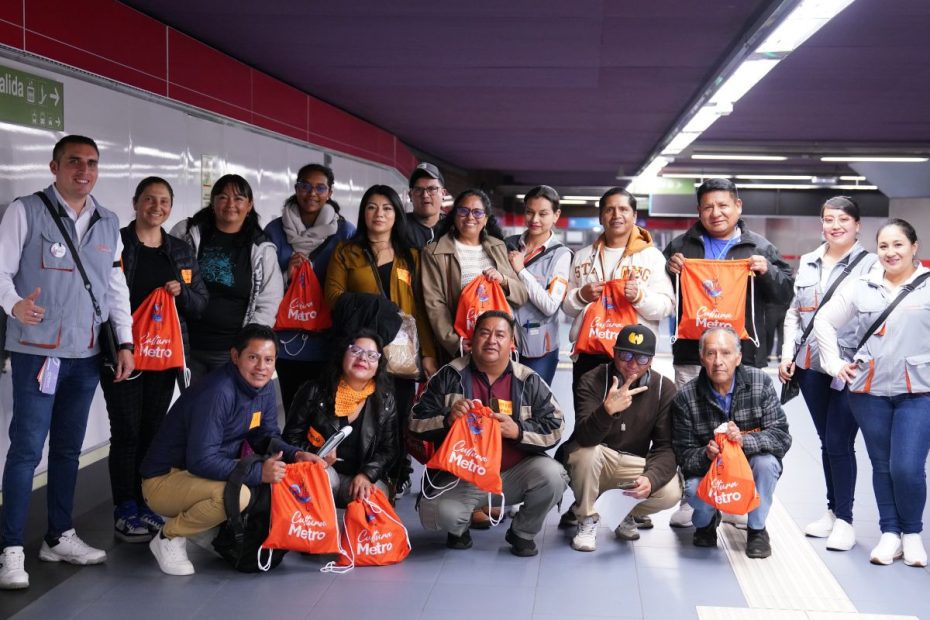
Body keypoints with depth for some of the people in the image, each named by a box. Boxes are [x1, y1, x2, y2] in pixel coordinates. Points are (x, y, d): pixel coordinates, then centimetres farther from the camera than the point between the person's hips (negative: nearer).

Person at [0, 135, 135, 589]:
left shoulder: (108, 223, 13)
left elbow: (116, 287, 16)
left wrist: (125, 342, 11)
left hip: (86, 354, 5)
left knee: (68, 448, 12)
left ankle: (60, 537, 23)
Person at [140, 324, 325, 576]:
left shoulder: (265, 388, 0)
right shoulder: (217, 393, -27)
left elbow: (266, 437, 9)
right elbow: (201, 461, -30)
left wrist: (296, 455, -11)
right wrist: (258, 472, -32)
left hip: (210, 475, 9)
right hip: (165, 479, -9)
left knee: (279, 472, -4)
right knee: (237, 494, -34)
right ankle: (170, 537, -10)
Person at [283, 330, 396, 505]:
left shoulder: (385, 402, 2)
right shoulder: (315, 391, -4)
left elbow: (388, 449, 1)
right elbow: (291, 436, -1)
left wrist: (367, 475, -18)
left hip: (359, 479, 1)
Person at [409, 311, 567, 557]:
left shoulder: (529, 381, 2)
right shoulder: (450, 376, 2)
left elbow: (554, 428, -3)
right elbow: (417, 422, 2)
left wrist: (518, 431, -20)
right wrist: (448, 419, -18)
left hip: (515, 473, 1)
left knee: (553, 476, -27)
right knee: (436, 513, -29)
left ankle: (523, 532, 5)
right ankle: (459, 527, 12)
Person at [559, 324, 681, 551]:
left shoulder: (665, 389, -8)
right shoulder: (592, 381, -16)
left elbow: (666, 446, -11)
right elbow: (585, 437, -30)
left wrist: (651, 478, -31)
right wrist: (607, 409, -50)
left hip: (633, 465, 2)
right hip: (594, 462, -2)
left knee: (671, 492, -25)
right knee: (587, 451, -35)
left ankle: (626, 513, 10)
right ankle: (587, 519, -8)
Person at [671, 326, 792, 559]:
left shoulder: (760, 383, -14)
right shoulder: (686, 398, -15)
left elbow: (781, 437, -18)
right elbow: (684, 455, -12)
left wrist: (744, 440, -38)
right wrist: (706, 455, -36)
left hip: (752, 469, 1)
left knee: (766, 461, -33)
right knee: (695, 491, -33)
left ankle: (757, 528, -4)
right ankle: (706, 522, 9)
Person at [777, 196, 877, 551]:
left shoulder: (870, 265, -4)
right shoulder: (808, 263, 13)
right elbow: (794, 313, 17)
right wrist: (787, 354, 7)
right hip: (811, 366, 5)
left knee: (839, 442, -5)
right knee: (827, 441, 13)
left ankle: (844, 519, 8)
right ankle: (833, 511, 25)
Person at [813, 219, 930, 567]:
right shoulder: (862, 287, 5)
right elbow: (824, 321, 12)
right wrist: (834, 363, 5)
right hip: (870, 391, 3)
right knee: (882, 466, 8)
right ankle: (890, 533, 22)